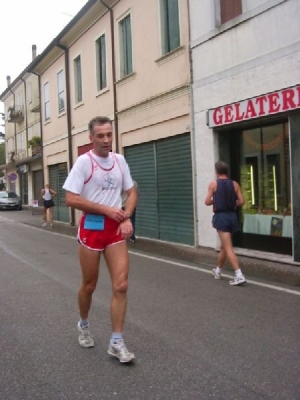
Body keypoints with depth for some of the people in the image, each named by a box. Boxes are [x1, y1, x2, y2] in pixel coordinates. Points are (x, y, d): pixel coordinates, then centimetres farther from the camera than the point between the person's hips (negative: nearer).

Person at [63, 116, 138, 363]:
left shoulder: (120, 160, 6)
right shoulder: (84, 161, -9)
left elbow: (132, 192, 13)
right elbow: (71, 199, -15)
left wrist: (127, 218, -4)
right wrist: (107, 210, -16)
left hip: (116, 228, 4)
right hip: (91, 228, -3)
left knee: (121, 285, -4)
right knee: (89, 285, 10)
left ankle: (116, 343, 6)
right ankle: (84, 325, 38)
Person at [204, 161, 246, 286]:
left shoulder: (213, 184, -5)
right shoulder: (234, 184, 5)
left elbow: (207, 202, -7)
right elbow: (241, 202, 1)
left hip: (221, 216, -5)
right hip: (232, 216, 5)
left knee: (228, 248, -8)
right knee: (224, 246, 20)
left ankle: (239, 276, -17)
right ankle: (218, 271, 37)